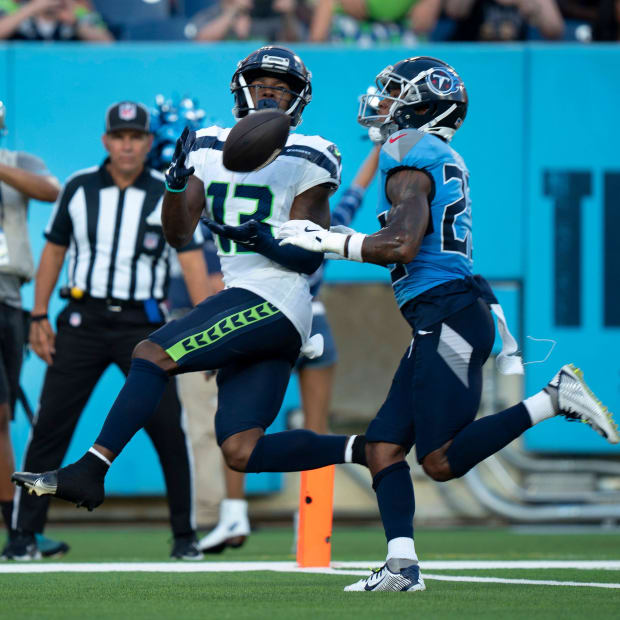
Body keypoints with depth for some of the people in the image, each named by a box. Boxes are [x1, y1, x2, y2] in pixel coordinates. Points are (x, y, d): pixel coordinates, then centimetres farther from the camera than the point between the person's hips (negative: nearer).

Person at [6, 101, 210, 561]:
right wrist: (40, 317, 7)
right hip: (83, 320, 1)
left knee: (167, 428, -7)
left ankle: (185, 536, 5)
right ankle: (25, 532, 3)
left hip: (143, 324, -1)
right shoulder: (79, 188, 5)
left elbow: (193, 261, -4)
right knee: (50, 425, -3)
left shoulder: (169, 195, 0)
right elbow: (54, 250, 12)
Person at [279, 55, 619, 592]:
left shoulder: (411, 154, -10)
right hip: (438, 324, 10)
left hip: (447, 316, -10)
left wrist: (328, 240, -11)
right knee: (384, 446, 5)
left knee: (443, 461, -12)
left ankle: (556, 398, -11)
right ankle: (402, 566, -1)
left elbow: (402, 247, -20)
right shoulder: (445, 160, 19)